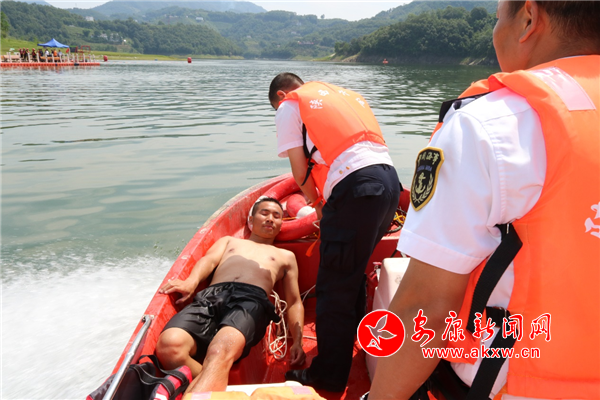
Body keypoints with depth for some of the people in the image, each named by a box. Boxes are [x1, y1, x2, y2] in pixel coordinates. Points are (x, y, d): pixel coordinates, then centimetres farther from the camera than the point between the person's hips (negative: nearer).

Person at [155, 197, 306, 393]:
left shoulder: (285, 256, 36)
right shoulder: (228, 241, 40)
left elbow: (294, 302, 27)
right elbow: (209, 260, 18)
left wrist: (297, 341, 9)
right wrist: (191, 281, -7)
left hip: (252, 299, -2)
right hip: (211, 296, 2)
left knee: (220, 350, -38)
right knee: (169, 344, -33)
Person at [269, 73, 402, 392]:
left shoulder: (288, 107, 11)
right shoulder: (345, 94, 31)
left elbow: (300, 169, 5)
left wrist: (316, 202, 23)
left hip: (356, 189, -8)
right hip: (389, 179, 8)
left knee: (335, 287, 1)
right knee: (353, 270, 25)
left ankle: (328, 378, 13)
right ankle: (352, 338, 41)